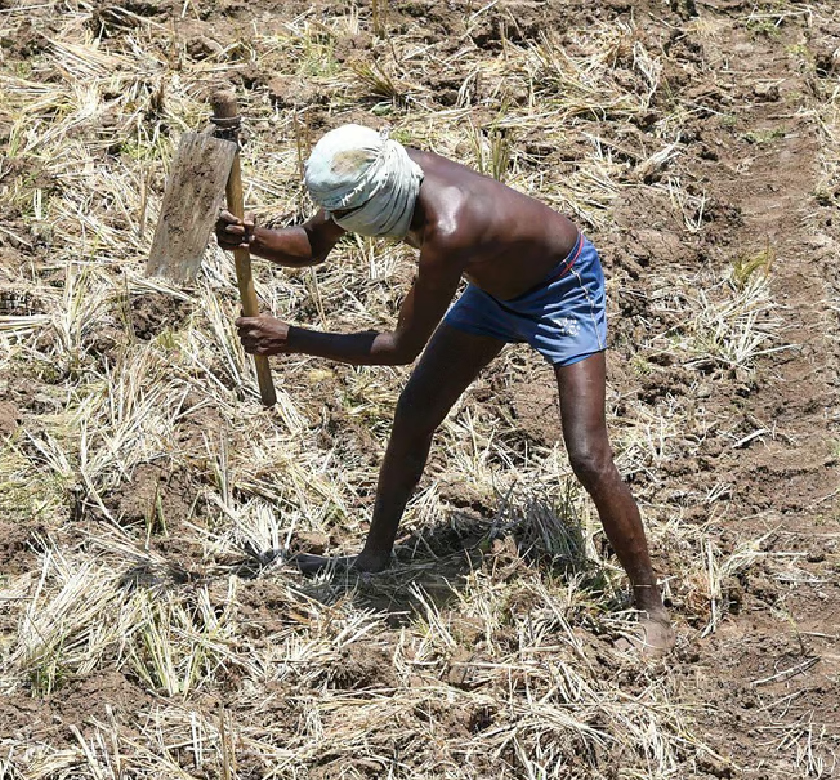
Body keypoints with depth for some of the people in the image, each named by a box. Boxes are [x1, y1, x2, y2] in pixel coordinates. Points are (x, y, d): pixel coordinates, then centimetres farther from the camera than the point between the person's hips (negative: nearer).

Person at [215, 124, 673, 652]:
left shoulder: (448, 230, -43)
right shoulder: (379, 179, -21)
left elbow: (402, 348, -34)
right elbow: (311, 248, -2)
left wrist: (292, 340, -30)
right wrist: (254, 240, -24)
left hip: (562, 292, -8)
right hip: (496, 287, 8)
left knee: (588, 457, -14)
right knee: (413, 416, 8)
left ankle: (650, 604, -1)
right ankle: (376, 556, 25)